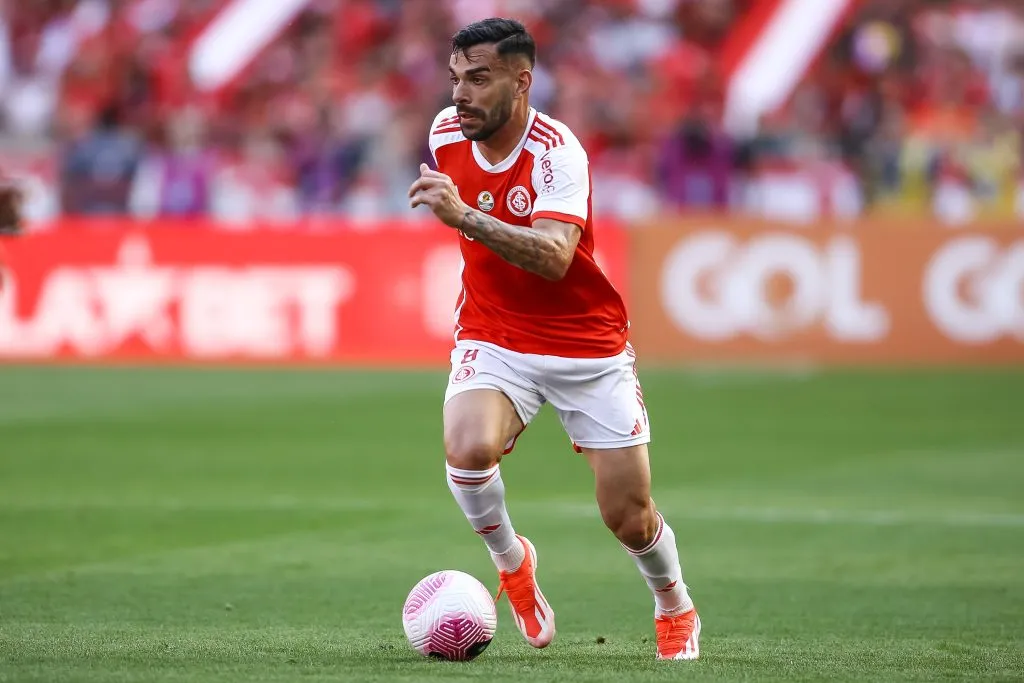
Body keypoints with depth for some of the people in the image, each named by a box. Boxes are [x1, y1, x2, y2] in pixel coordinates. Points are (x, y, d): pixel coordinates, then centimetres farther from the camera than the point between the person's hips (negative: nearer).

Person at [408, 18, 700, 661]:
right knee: (468, 446, -29)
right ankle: (513, 561, 2)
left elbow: (554, 258, -37)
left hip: (588, 349, -3)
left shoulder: (558, 151, -22)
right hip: (493, 338, 3)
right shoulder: (445, 134, -4)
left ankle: (676, 608, 32)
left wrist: (466, 217, -46)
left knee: (629, 515, -1)